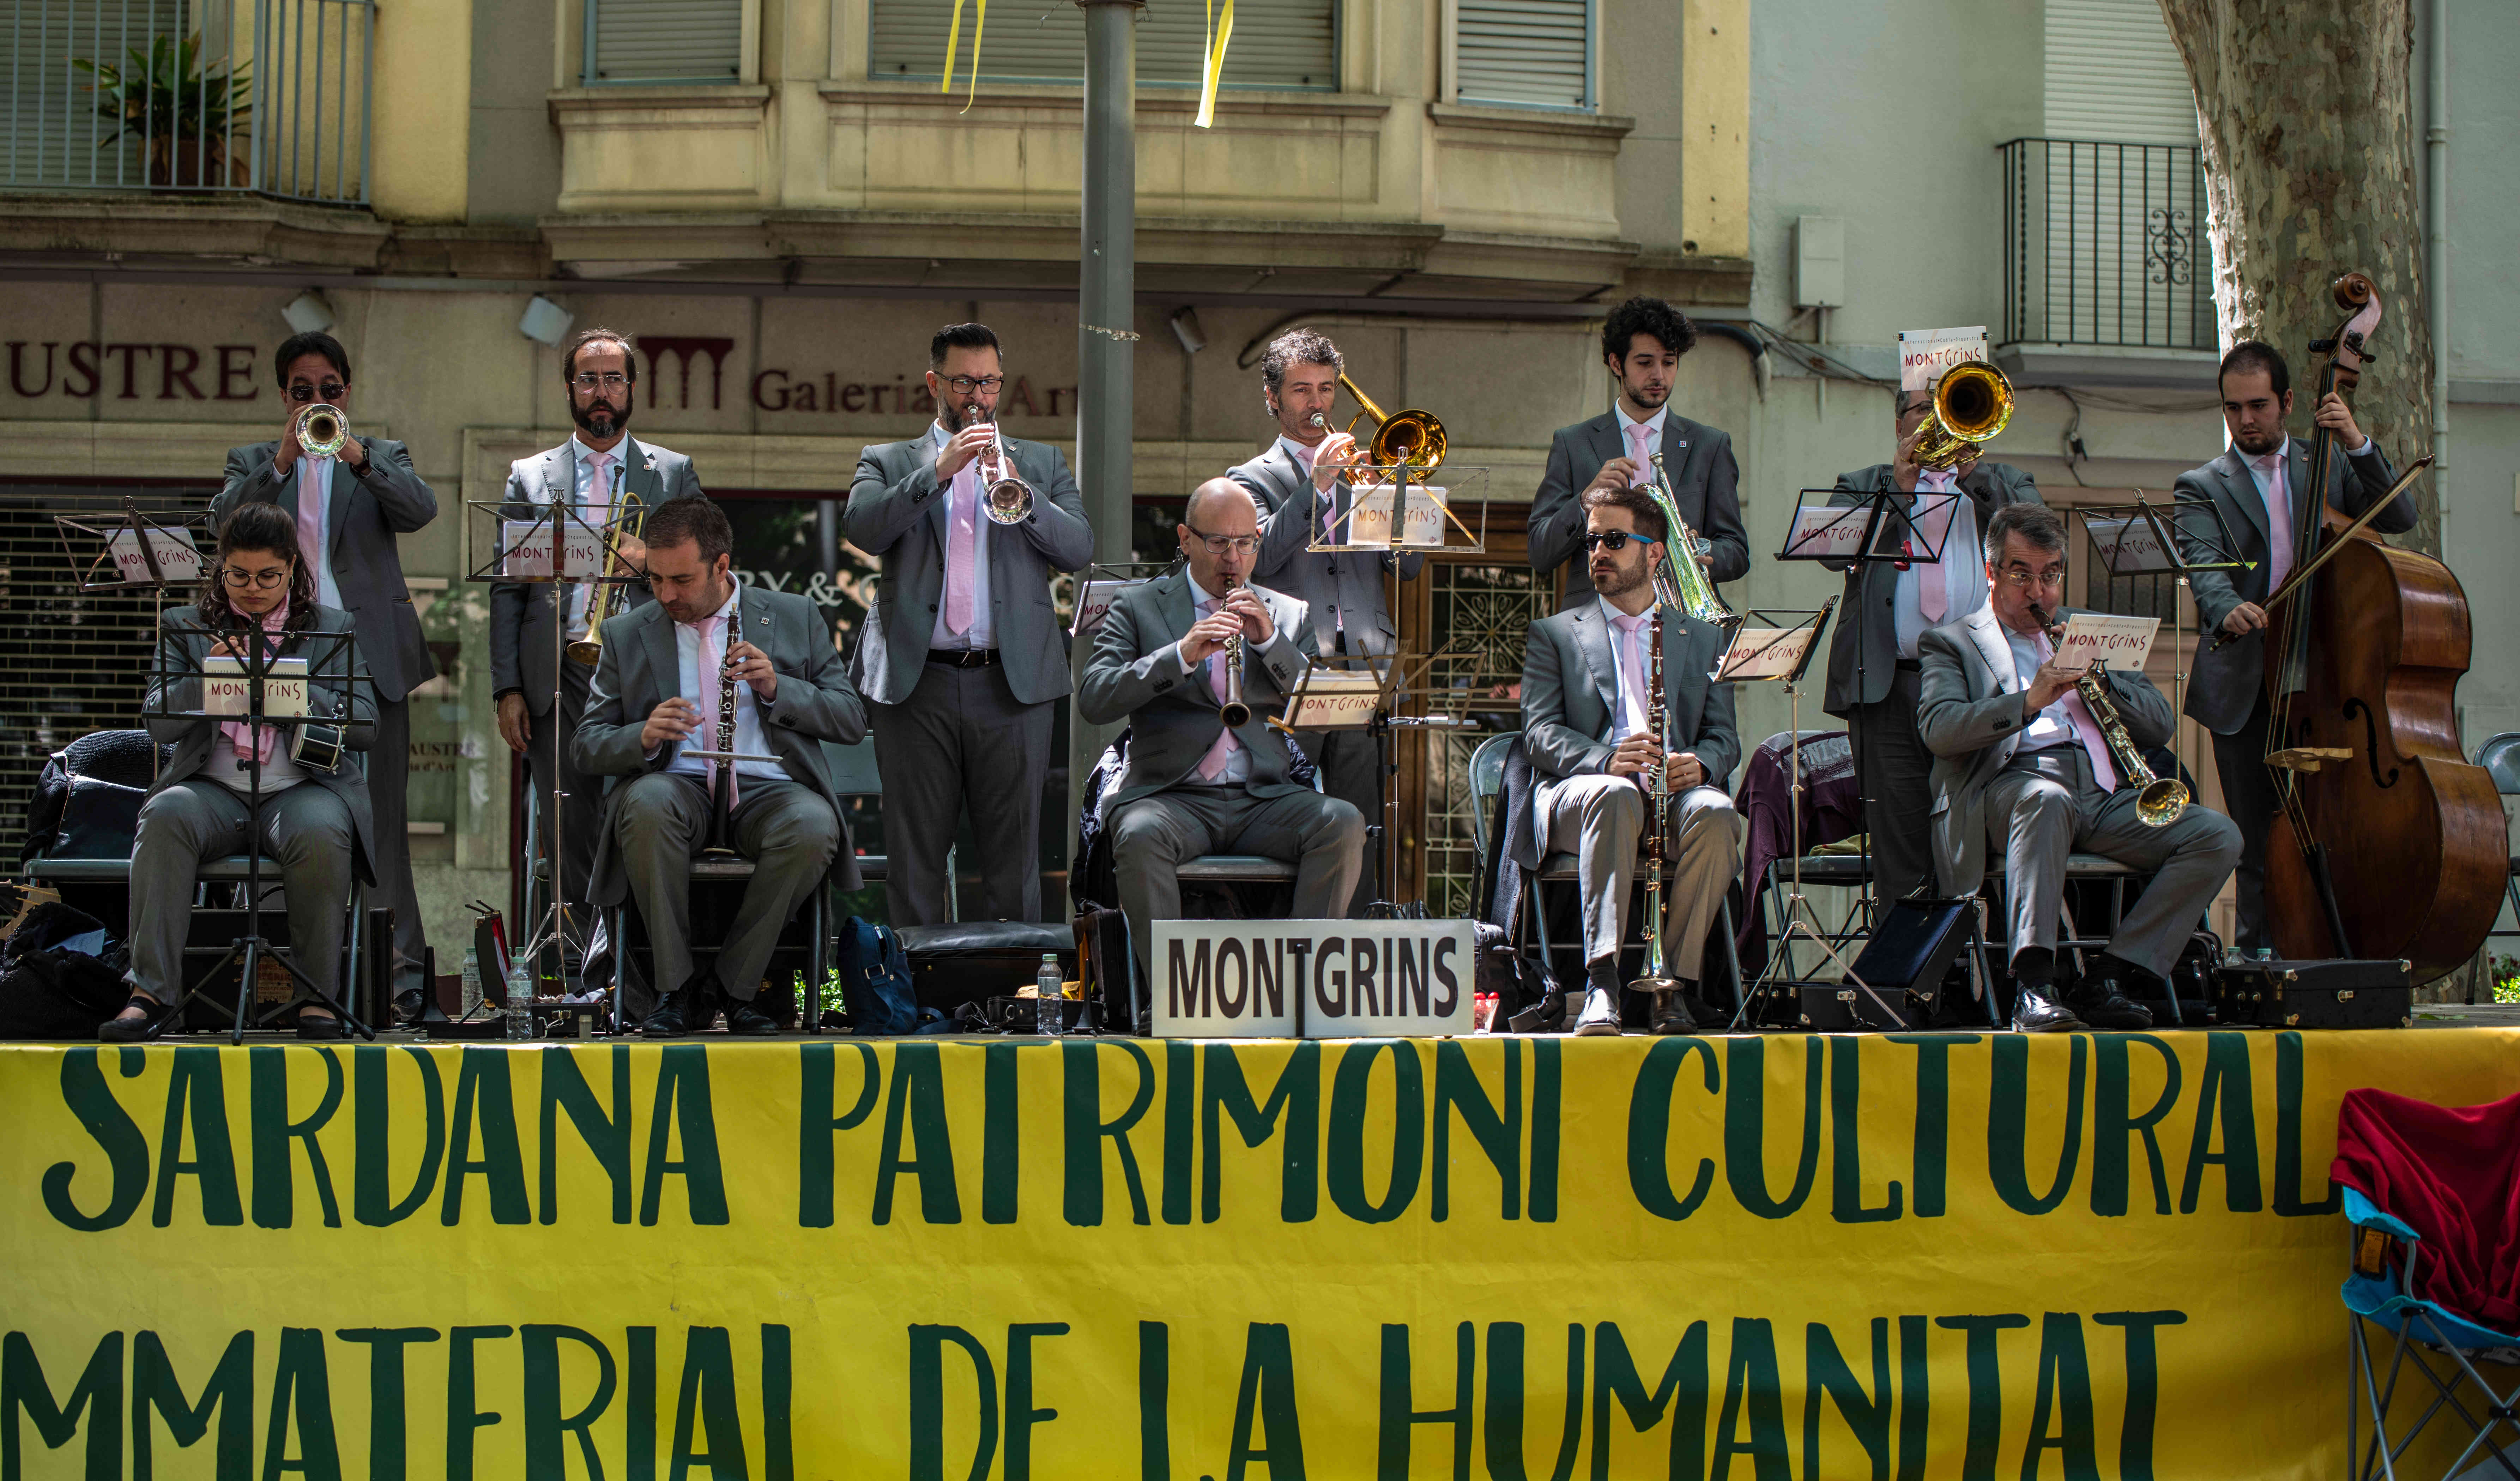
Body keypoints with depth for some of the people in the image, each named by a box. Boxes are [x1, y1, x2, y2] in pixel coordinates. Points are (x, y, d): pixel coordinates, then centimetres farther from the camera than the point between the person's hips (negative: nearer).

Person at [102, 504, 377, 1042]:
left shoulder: (336, 629, 14)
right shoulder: (185, 627, 16)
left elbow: (363, 726, 3)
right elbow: (159, 724, 5)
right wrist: (207, 678, -12)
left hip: (302, 788, -1)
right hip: (213, 789, 1)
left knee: (320, 834, -36)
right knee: (164, 817, -33)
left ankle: (318, 997, -23)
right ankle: (148, 992, -35)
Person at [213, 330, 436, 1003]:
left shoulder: (383, 458, 13)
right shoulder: (253, 463, 15)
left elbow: (420, 511, -8)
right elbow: (225, 519, -5)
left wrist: (359, 459, -24)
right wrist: (282, 461, -19)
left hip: (370, 655, -1)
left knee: (379, 813, -6)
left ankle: (398, 965, -7)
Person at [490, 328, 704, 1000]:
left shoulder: (674, 474, 14)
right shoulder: (529, 477, 15)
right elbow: (507, 589, 10)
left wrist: (651, 561, -11)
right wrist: (507, 688, 1)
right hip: (557, 678, 1)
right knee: (570, 839, -2)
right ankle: (583, 965, 1)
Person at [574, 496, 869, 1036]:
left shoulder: (795, 618, 12)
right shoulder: (625, 636, 13)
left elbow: (852, 722, 9)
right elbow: (587, 747, 10)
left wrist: (777, 688, -8)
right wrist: (644, 738, -13)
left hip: (766, 790, 0)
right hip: (677, 786, 0)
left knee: (814, 827, -35)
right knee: (646, 804, -37)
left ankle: (732, 987, -16)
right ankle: (679, 988, -21)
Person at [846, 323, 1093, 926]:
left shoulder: (1042, 463, 17)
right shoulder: (888, 463, 14)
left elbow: (1079, 548, 3)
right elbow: (863, 530, -6)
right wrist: (937, 473, -16)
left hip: (1013, 684, 1)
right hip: (916, 683, 0)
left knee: (1013, 855, 0)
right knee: (915, 856, 1)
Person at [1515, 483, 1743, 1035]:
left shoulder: (1703, 639, 24)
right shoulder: (1553, 634, 18)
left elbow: (1724, 738, 15)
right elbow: (1540, 732, 4)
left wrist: (1699, 764, -12)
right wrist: (1605, 759, -18)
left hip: (1678, 789, 2)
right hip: (1581, 793, -2)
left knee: (1715, 813, -35)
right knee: (1615, 796, -39)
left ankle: (1676, 987, -29)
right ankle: (1602, 986, -48)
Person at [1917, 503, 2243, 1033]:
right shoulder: (1953, 644, 16)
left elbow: (2160, 725, 20)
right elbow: (1939, 730, -5)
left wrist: (2099, 678, 1)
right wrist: (2030, 700, -18)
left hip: (2103, 794, 5)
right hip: (2010, 785, -5)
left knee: (2217, 837, -18)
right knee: (2046, 799, -41)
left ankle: (2107, 980, -23)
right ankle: (2032, 986, -47)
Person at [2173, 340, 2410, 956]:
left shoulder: (2328, 466, 14)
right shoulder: (2202, 488, 7)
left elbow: (2399, 517, 2)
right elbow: (2203, 564, -11)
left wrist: (2358, 445, -10)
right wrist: (2226, 609, -33)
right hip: (2247, 690, -1)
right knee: (2259, 848, 1)